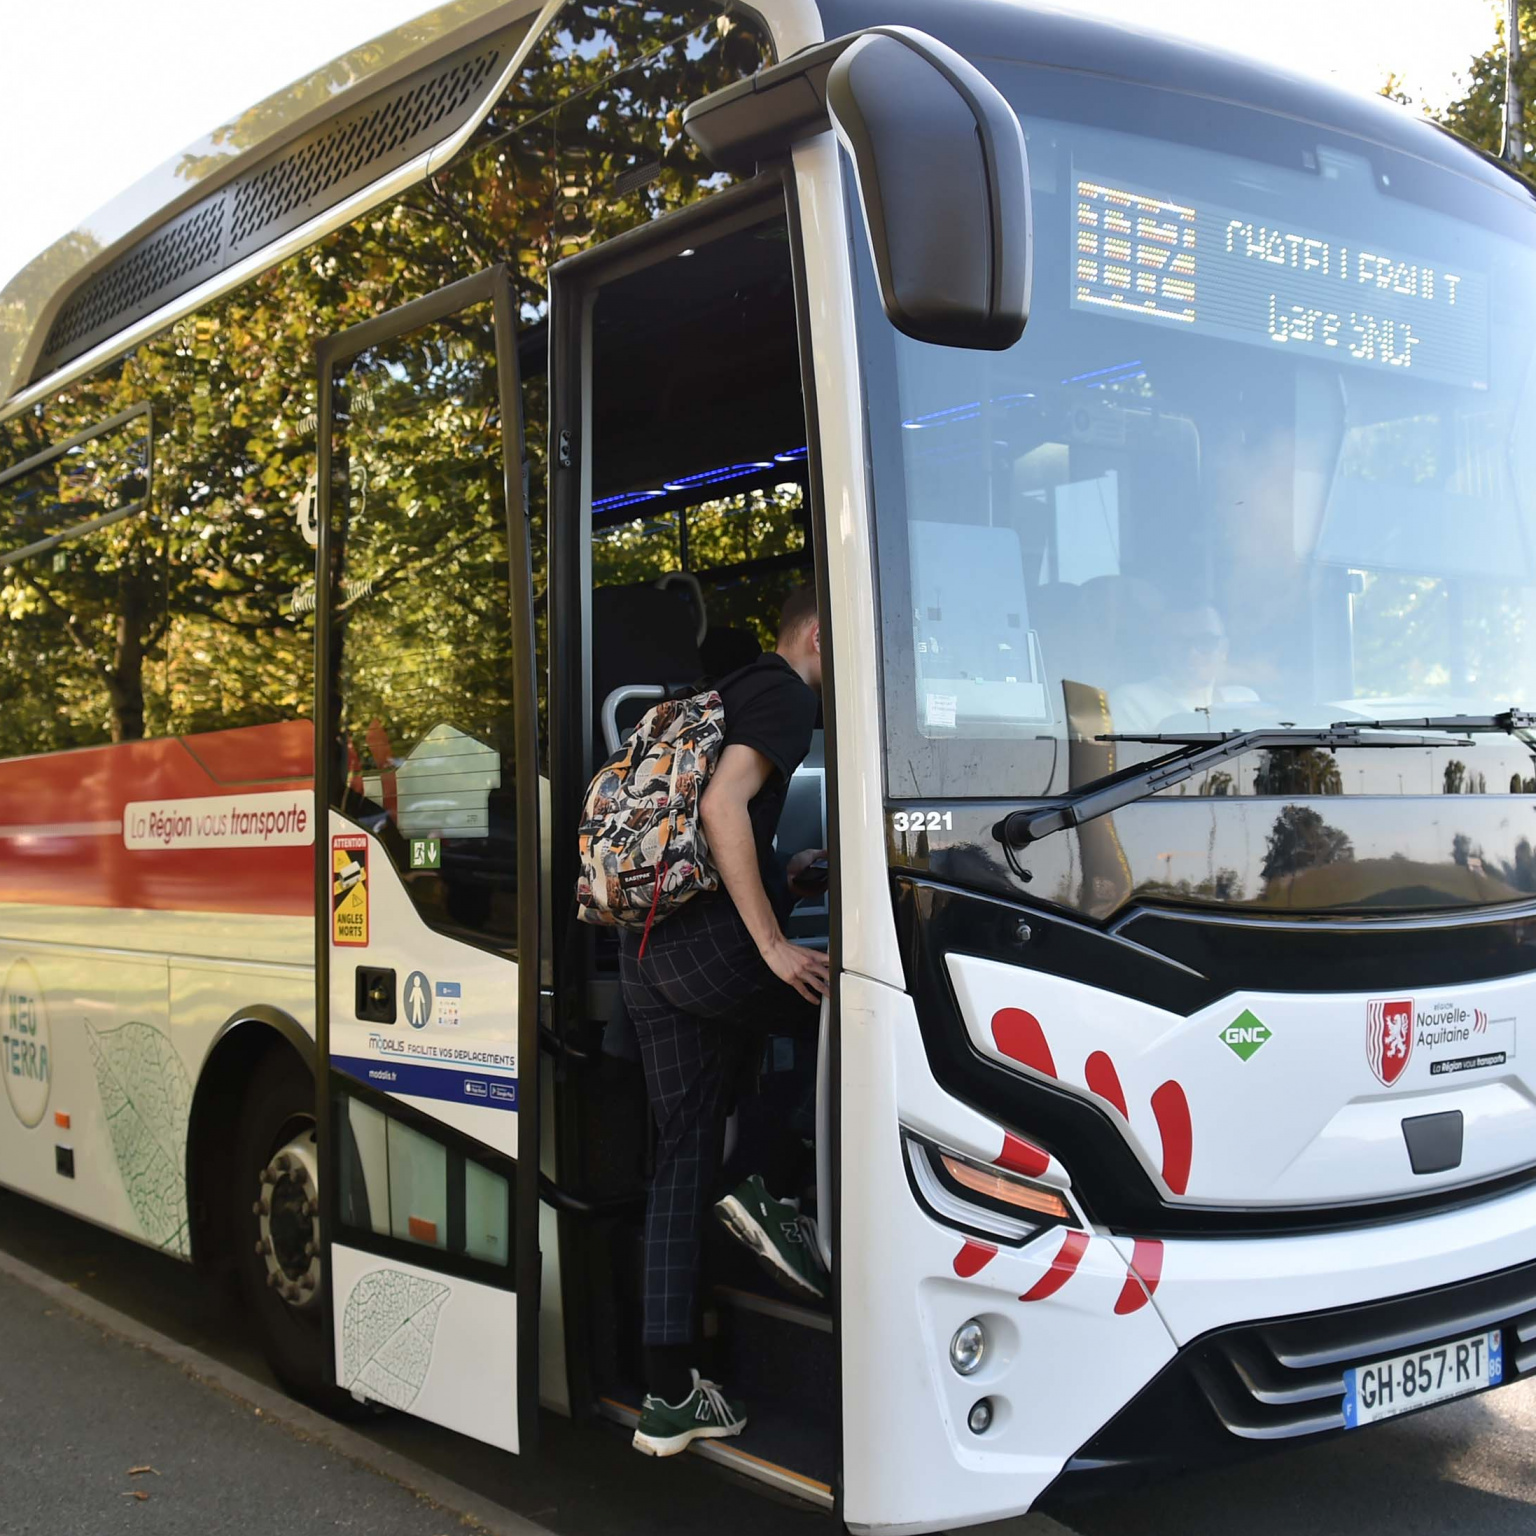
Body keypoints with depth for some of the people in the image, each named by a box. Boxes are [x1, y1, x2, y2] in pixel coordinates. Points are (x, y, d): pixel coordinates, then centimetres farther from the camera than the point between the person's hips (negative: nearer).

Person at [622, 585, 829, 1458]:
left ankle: (669, 1396, 10)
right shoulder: (786, 694, -2)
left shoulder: (730, 694, 27)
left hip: (645, 951, 9)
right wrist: (774, 945, -19)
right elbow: (723, 807, -18)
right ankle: (780, 1198, -1)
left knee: (683, 1155, 8)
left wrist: (787, 877, 26)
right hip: (709, 938, -9)